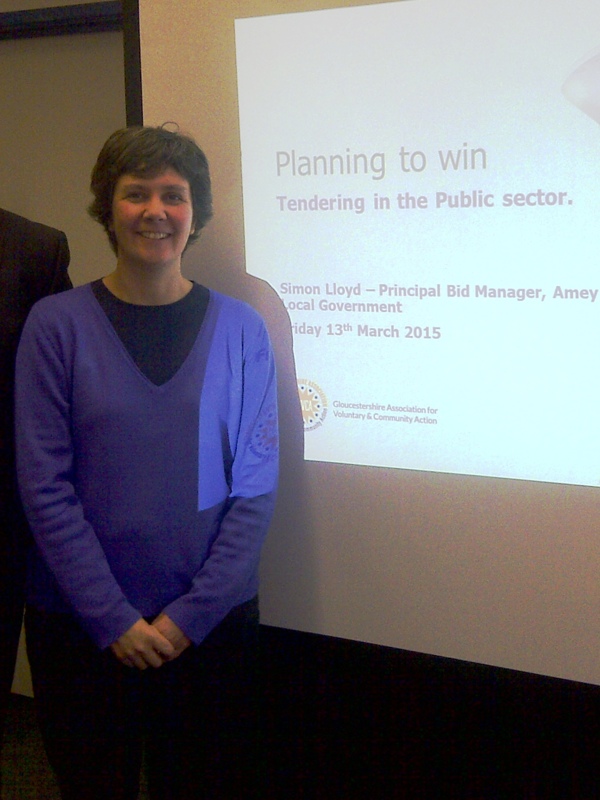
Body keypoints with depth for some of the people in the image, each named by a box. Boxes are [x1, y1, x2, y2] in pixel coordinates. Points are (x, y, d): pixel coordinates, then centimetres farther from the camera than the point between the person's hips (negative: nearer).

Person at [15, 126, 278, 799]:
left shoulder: (239, 328, 0)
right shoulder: (57, 325, -4)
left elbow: (256, 486, -2)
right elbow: (45, 487, -7)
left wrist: (192, 614, -8)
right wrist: (114, 619, -11)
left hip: (212, 623, 1)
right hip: (80, 624, -1)